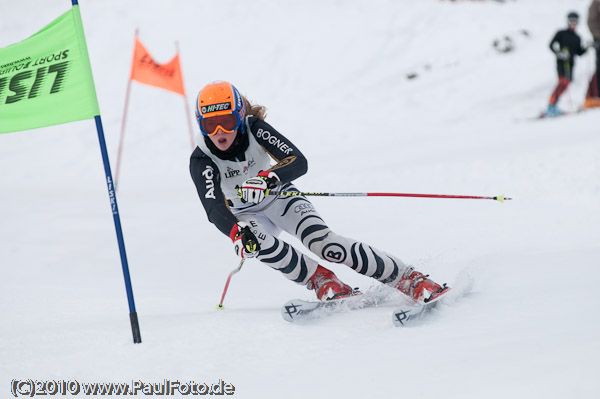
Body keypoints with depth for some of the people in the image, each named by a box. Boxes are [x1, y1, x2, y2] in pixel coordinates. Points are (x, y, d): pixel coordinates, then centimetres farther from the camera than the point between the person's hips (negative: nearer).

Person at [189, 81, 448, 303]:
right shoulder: (201, 161, -25)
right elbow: (214, 208, -38)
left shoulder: (253, 128, -23)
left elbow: (298, 162, -32)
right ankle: (321, 280, -17)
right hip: (245, 216, 1)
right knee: (258, 242, -36)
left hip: (278, 197, 0)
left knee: (322, 242, -26)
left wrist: (268, 178, -53)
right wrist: (235, 232, -60)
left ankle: (411, 280, -23)